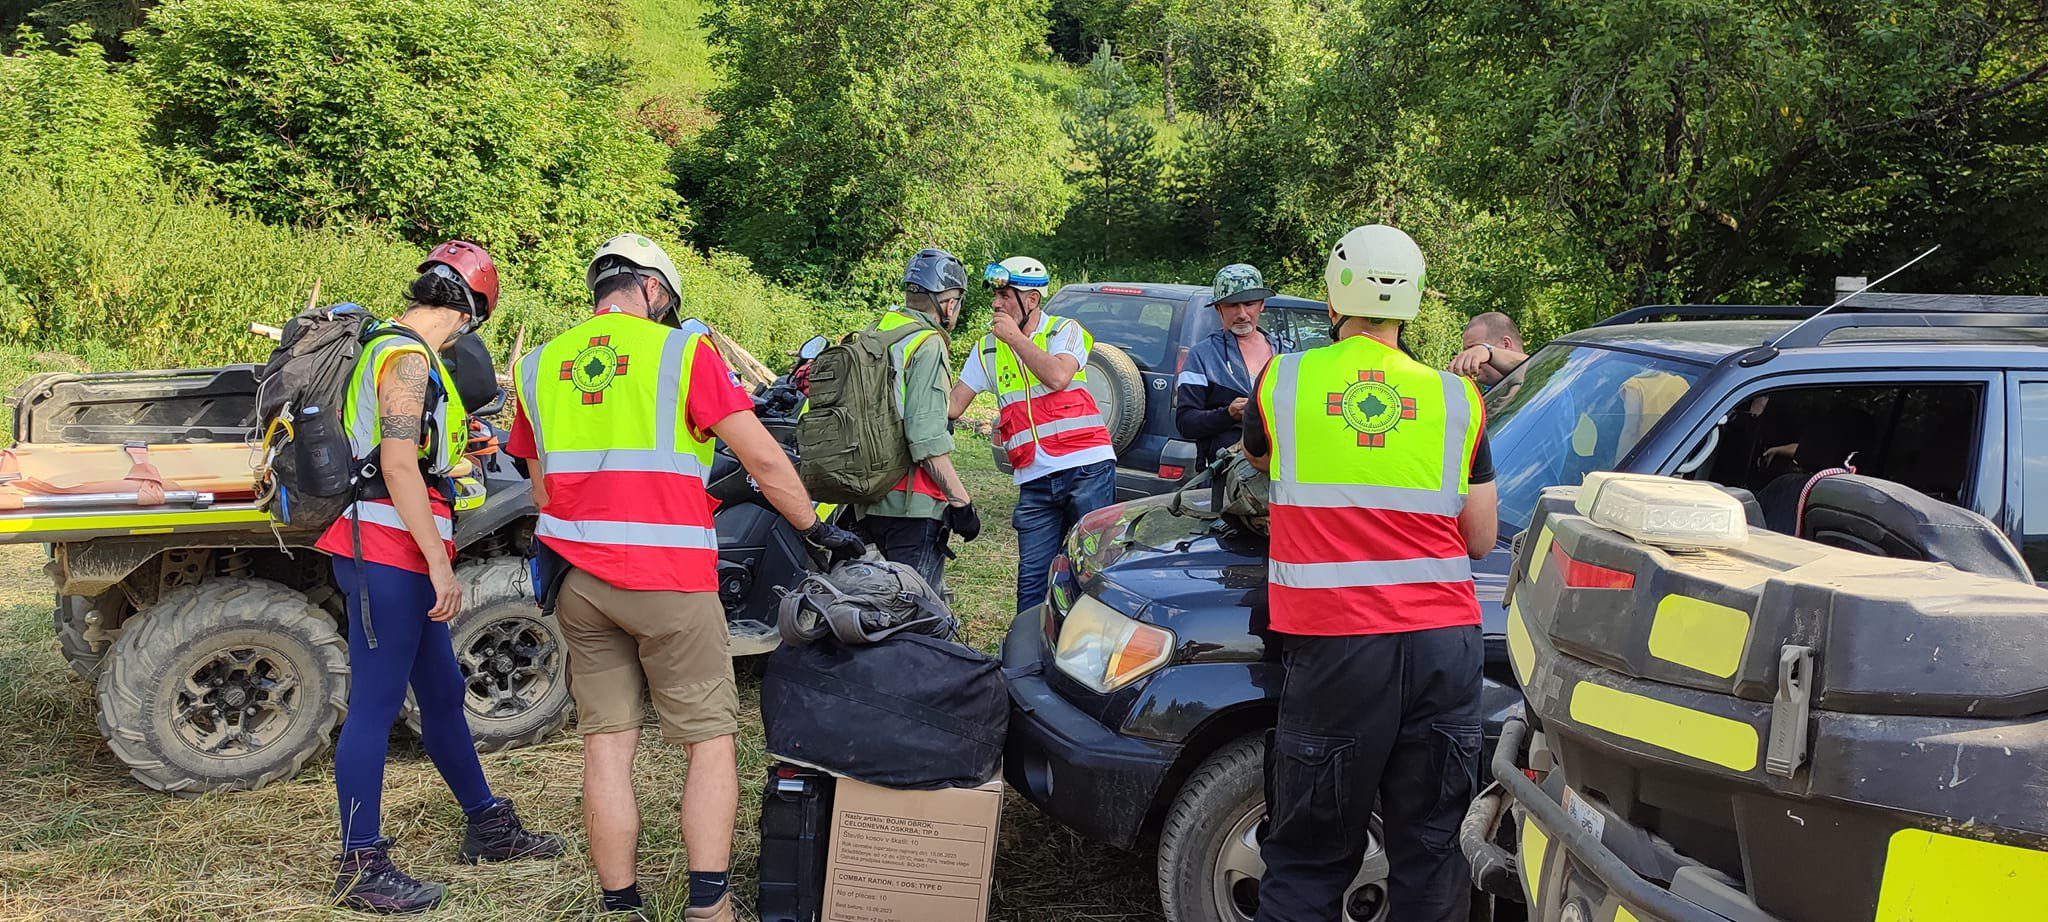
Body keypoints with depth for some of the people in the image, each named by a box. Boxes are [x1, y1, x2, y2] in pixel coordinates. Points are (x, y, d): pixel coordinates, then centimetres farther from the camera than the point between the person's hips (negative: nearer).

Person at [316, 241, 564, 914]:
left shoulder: (397, 348, 18)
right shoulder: (407, 357, -13)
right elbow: (398, 466, -21)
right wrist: (440, 563, -21)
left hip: (402, 559, 11)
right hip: (387, 549, -11)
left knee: (443, 693, 16)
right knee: (375, 705, -6)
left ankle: (488, 827, 27)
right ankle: (361, 868, 1)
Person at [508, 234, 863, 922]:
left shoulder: (540, 366, 12)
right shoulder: (680, 351, -3)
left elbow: (541, 487, 17)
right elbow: (763, 460, -6)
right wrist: (818, 529, 4)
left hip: (578, 581, 5)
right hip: (669, 581, -4)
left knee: (607, 745, 9)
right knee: (711, 739, 6)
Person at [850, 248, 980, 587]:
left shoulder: (873, 331, 14)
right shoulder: (928, 345, -12)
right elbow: (927, 439, -21)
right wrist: (961, 502, -16)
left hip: (868, 504, 9)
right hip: (913, 507, -9)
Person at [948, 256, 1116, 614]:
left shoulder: (1064, 330, 3)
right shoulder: (988, 348, 14)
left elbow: (1058, 376, -18)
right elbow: (952, 405, 11)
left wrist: (1015, 337, -9)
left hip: (1087, 468, -3)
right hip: (1034, 480, 4)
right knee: (1033, 578, 1)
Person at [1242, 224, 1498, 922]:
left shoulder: (1284, 381, 3)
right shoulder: (1456, 398, 6)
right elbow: (1481, 540, 8)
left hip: (1335, 643, -2)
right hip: (1444, 641, 2)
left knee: (1310, 859, 7)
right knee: (1430, 850, 12)